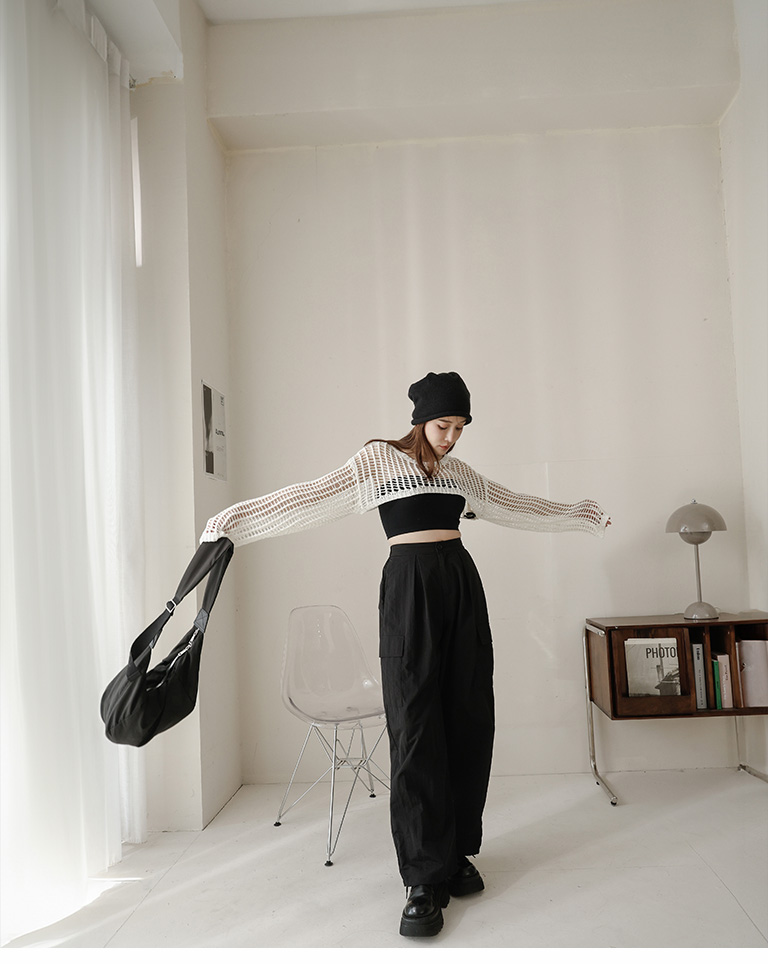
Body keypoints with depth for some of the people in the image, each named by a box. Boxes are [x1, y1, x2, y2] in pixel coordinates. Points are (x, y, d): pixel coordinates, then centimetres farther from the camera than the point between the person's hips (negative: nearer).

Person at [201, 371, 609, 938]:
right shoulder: (378, 460, 4)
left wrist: (581, 516, 37)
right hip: (410, 587, -5)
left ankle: (458, 852, 18)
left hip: (462, 584, 5)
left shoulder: (460, 472, 18)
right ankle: (426, 878, 0)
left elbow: (519, 506, 30)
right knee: (416, 726, -7)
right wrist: (236, 522, -12)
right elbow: (310, 499, -3)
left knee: (469, 720, 3)